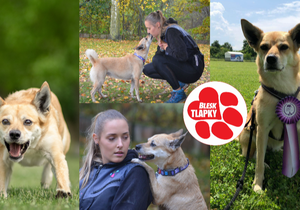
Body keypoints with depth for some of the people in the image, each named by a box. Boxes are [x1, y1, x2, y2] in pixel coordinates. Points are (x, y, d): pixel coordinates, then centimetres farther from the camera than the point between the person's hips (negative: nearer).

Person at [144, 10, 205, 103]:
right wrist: (161, 48, -4)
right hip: (182, 67, 10)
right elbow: (159, 55, 18)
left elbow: (182, 56, -32)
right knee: (147, 69, 6)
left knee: (157, 60, -28)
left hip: (193, 70, -10)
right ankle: (180, 83, 6)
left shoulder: (171, 32, -20)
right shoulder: (163, 33, 9)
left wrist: (167, 48, -14)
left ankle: (179, 93, -16)